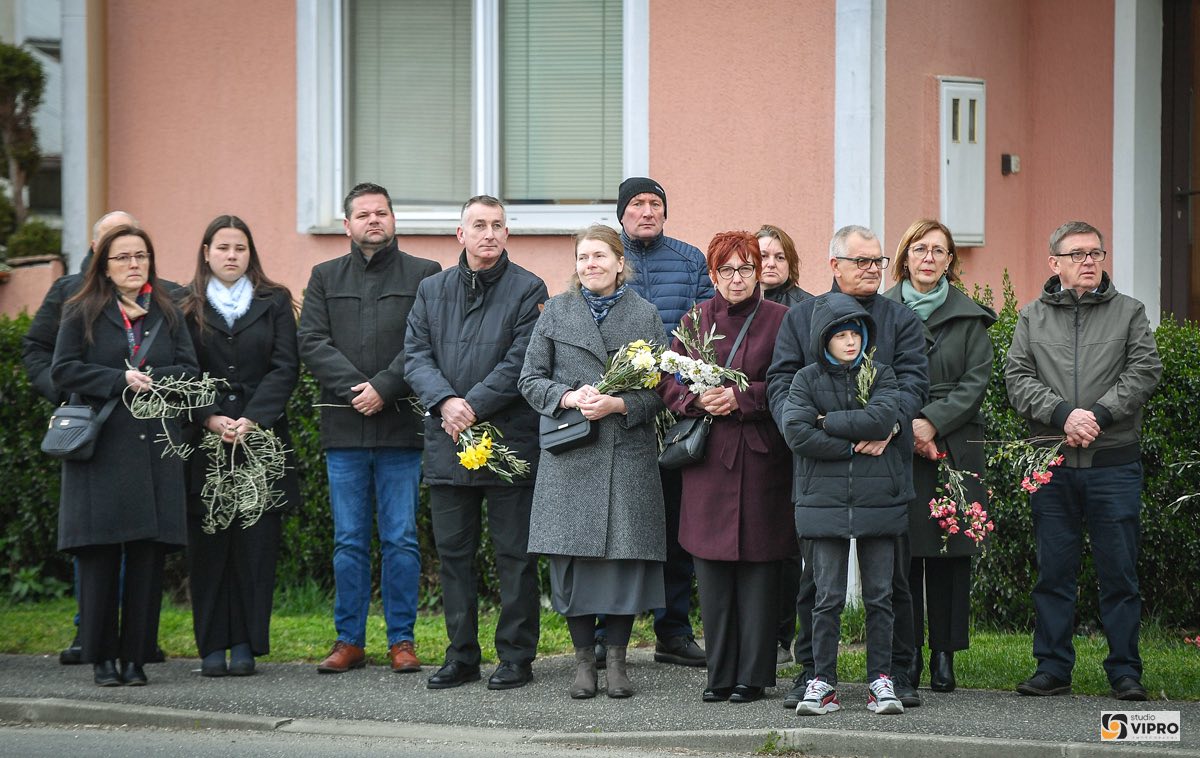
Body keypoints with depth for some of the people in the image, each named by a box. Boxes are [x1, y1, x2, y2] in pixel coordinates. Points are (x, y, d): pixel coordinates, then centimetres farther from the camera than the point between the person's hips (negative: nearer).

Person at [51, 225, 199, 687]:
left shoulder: (167, 315, 16)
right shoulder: (82, 314, 7)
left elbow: (189, 371, 9)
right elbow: (62, 370, -2)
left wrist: (151, 379, -10)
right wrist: (120, 380, -12)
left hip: (156, 447, 3)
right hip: (100, 448, -3)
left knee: (149, 554, -2)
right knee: (100, 554, -5)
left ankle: (136, 656, 4)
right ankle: (102, 657, 3)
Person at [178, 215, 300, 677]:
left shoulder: (274, 302, 9)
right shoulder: (185, 307, 8)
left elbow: (285, 368, 1)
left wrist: (253, 419, -11)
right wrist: (210, 418, -13)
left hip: (262, 436, 0)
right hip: (204, 441, 0)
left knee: (256, 545, -2)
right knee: (208, 546, 0)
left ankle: (246, 643, 3)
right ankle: (212, 645, 5)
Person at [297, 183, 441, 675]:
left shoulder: (424, 275, 6)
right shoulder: (325, 278, 13)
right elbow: (312, 342, 2)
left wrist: (384, 388, -15)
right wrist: (353, 386, -11)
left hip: (402, 426, -2)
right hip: (344, 429, 2)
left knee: (401, 539, 1)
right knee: (349, 541, 5)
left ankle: (402, 640, 8)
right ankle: (349, 641, 11)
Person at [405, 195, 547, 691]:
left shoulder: (527, 290, -2)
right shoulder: (432, 290, 12)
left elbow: (520, 364, -10)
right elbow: (416, 356, 5)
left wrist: (474, 406, -16)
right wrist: (446, 401, -13)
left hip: (509, 440, -4)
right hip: (447, 444, 5)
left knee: (514, 554, 1)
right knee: (453, 552, 9)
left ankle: (516, 657, 8)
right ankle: (461, 655, 17)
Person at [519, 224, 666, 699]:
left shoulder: (646, 316, 7)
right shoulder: (556, 312, 9)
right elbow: (531, 379, 7)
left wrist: (618, 405, -13)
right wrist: (569, 397, -10)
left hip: (629, 452, -1)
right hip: (571, 455, 1)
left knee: (625, 553, -2)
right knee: (573, 554, -1)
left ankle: (617, 659, 8)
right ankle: (583, 659, 9)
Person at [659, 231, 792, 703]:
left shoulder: (779, 321, 2)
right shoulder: (694, 321, 12)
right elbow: (670, 384, 10)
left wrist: (740, 398, -14)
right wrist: (698, 399, -9)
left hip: (760, 456, -3)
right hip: (707, 457, 3)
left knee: (758, 568, -1)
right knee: (712, 571, 3)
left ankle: (752, 675, 6)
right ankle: (720, 675, 11)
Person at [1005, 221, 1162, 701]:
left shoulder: (1129, 313, 9)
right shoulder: (1032, 318, 11)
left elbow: (1144, 371, -2)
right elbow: (1018, 378, 1)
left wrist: (1098, 415, -15)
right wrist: (1064, 415, -15)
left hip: (1114, 464, -1)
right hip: (1051, 466, 1)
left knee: (1119, 572, 1)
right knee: (1054, 572, 5)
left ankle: (1125, 673, 7)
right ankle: (1053, 669, 13)